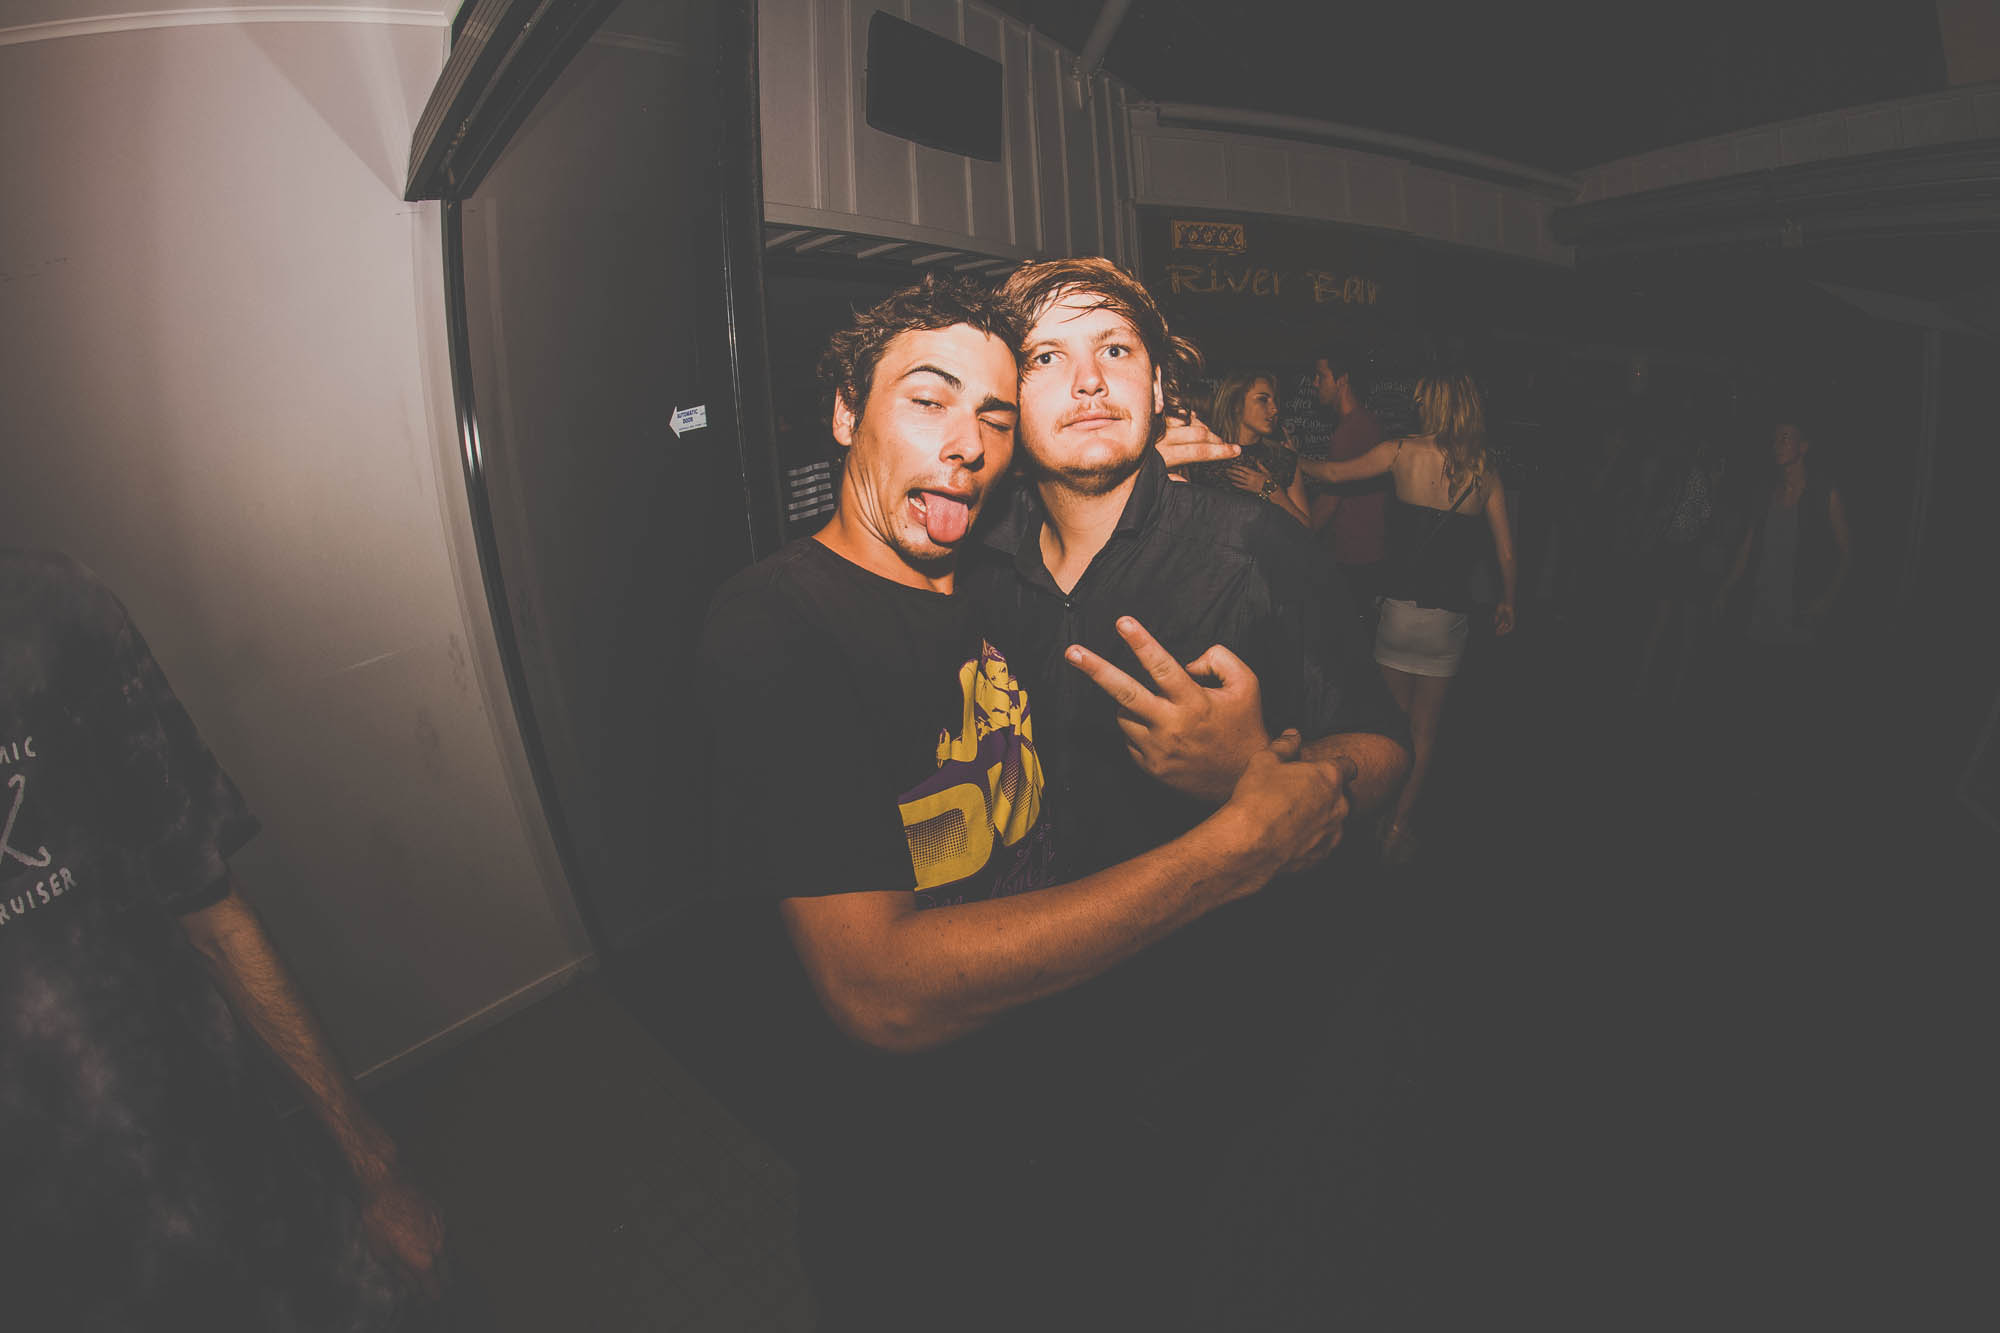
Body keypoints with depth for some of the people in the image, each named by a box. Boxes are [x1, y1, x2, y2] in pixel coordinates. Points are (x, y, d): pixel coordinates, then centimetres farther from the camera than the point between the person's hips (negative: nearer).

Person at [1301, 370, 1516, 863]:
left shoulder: (1402, 451, -6)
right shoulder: (1485, 474, 2)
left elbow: (1335, 473, 7)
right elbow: (1506, 551, 6)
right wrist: (1507, 603, 22)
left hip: (1401, 607, -1)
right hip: (1451, 616, 2)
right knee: (1426, 728, 12)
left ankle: (1380, 816, 23)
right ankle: (1399, 826, 15)